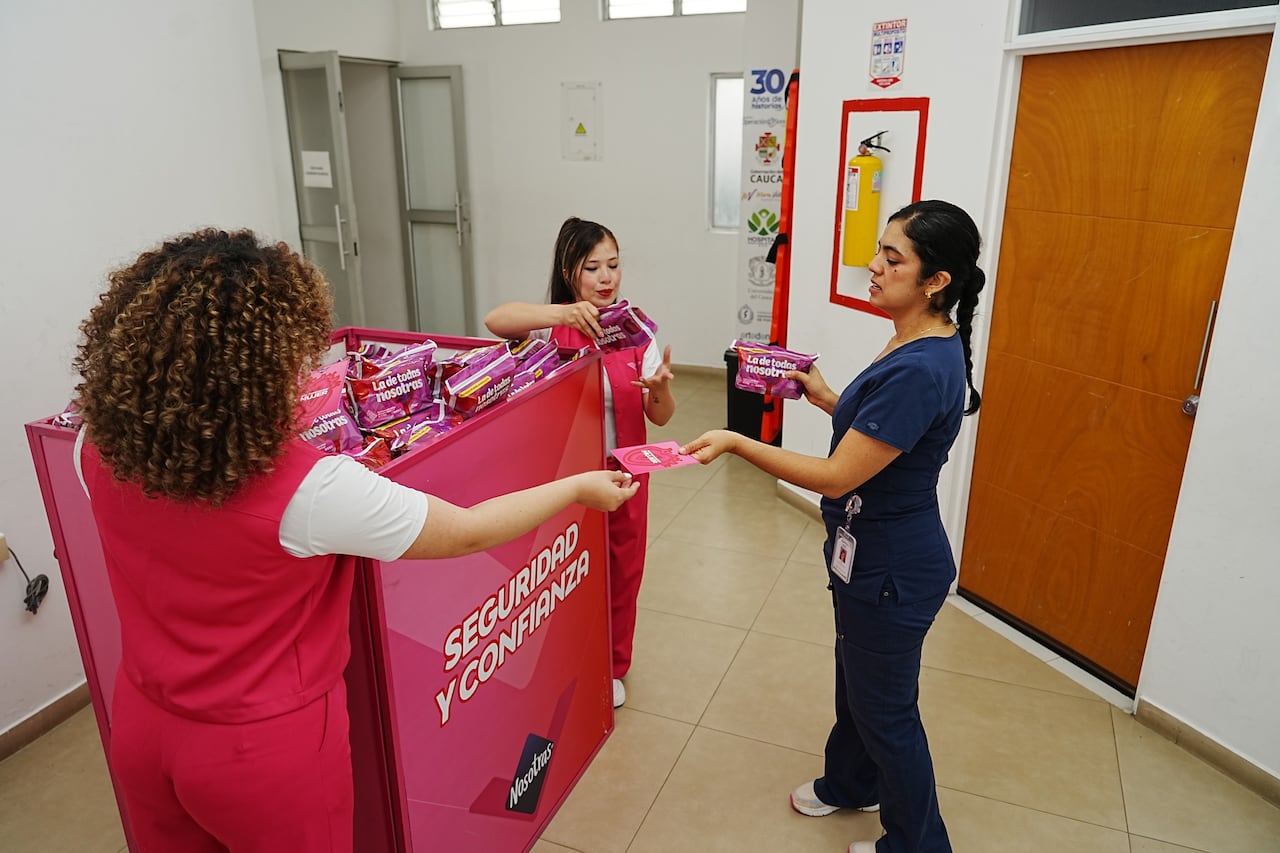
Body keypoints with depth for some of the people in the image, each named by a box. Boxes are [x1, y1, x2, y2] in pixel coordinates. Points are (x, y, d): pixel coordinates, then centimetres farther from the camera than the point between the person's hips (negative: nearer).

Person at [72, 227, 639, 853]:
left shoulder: (99, 450, -15)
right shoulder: (308, 491, -33)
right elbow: (469, 531, -21)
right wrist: (581, 487, -6)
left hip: (141, 731, 5)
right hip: (266, 751, -5)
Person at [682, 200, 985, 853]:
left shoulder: (919, 370, -31)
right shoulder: (924, 344, 1)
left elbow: (836, 478, -29)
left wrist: (736, 443, -27)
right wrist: (827, 398, 5)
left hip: (891, 571, -10)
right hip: (872, 553, 10)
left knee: (886, 707, 12)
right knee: (855, 677, 28)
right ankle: (850, 784, 54)